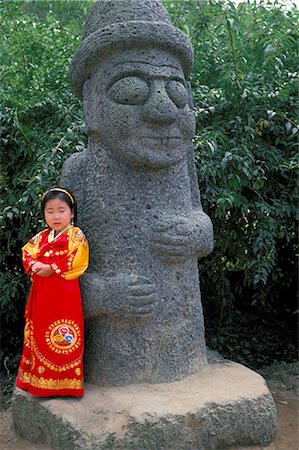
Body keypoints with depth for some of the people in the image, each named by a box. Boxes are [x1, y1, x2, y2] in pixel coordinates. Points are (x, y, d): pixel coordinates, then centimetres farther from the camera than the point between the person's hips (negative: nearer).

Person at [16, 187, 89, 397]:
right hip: (41, 293, 6)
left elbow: (77, 263, -15)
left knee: (63, 338, -1)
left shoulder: (76, 236, -5)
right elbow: (27, 254, 10)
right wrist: (34, 265, -11)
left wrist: (52, 268, -17)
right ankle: (40, 378, 26)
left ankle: (65, 380, 11)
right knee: (39, 335, 13)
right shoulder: (41, 237, 14)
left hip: (65, 294, -6)